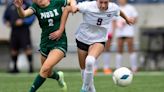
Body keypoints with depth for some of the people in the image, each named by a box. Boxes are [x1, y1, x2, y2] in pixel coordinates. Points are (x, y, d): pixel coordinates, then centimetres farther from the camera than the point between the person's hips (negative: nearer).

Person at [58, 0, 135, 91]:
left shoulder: (113, 8, -14)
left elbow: (119, 11, 12)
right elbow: (67, 10, -17)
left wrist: (126, 19, 33)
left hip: (99, 41, -1)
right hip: (83, 39, 1)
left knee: (90, 61, -31)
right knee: (84, 70, 9)